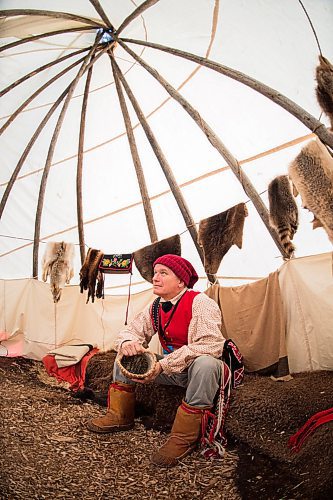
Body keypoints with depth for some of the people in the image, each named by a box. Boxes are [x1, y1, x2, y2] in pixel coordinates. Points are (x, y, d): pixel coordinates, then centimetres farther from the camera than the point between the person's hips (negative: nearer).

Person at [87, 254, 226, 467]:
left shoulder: (200, 303, -23)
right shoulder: (155, 307, -1)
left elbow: (211, 345, -33)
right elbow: (131, 331, 5)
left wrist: (163, 365, -35)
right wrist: (127, 343, -23)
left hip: (201, 368, -7)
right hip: (171, 368, 7)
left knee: (204, 364, -41)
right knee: (125, 355, 2)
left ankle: (184, 438, -26)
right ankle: (120, 417, 12)